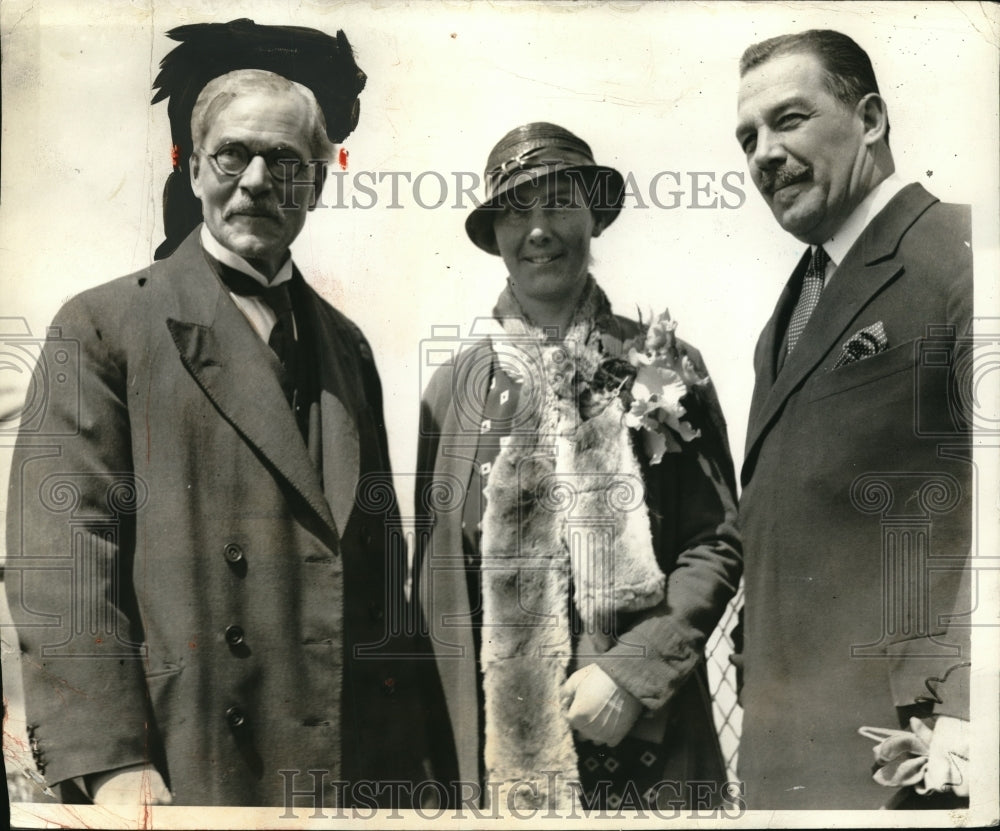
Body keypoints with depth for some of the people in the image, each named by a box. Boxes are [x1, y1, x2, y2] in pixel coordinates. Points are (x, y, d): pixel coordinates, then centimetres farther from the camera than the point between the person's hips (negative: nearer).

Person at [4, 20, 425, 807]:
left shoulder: (347, 345, 11)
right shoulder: (102, 327, -2)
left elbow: (380, 561, 11)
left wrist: (406, 755, 9)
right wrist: (111, 767, -17)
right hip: (188, 776, -4)